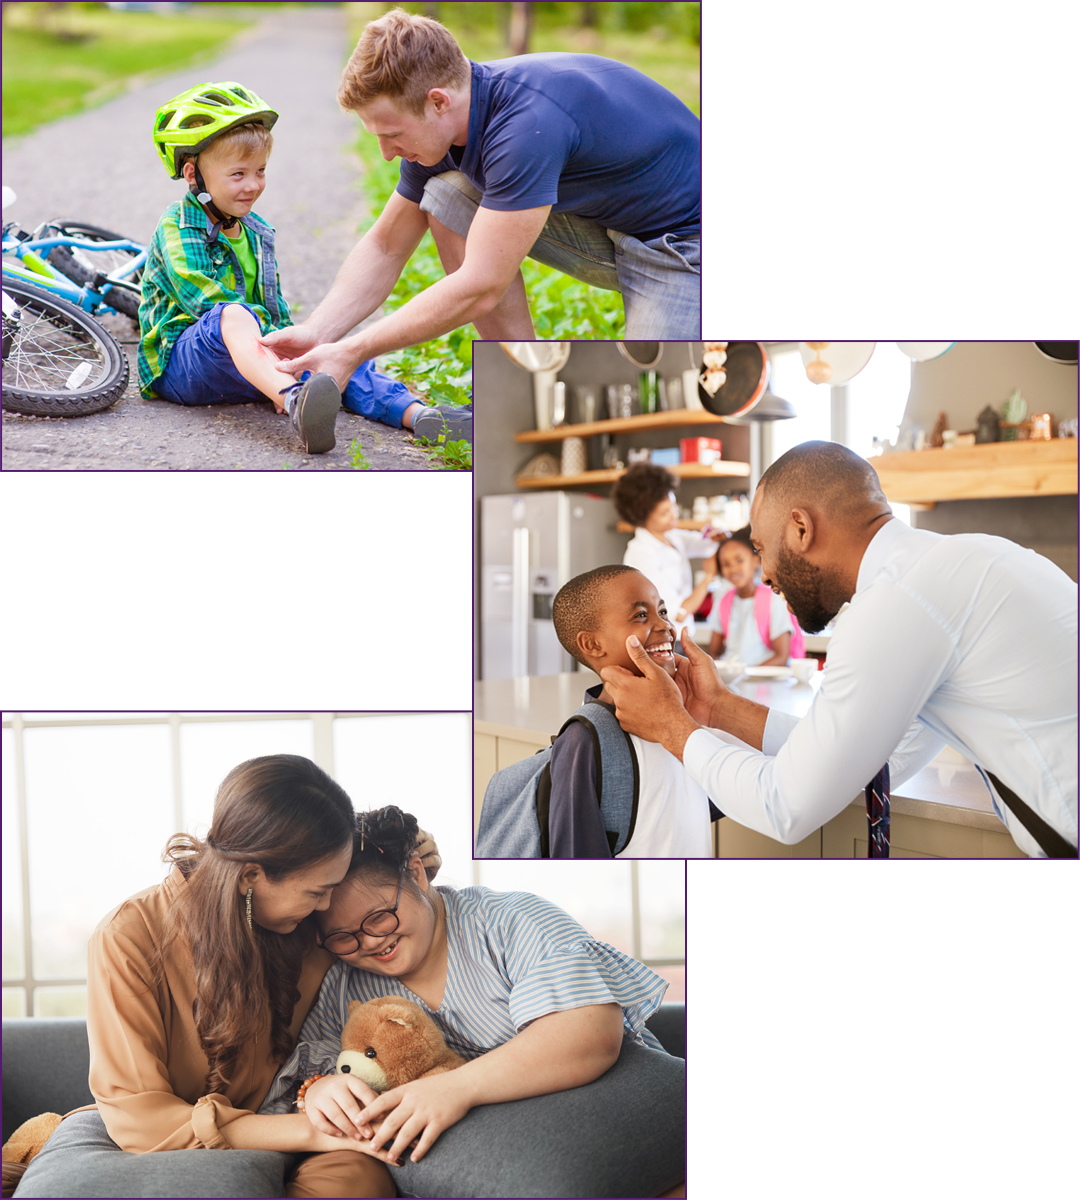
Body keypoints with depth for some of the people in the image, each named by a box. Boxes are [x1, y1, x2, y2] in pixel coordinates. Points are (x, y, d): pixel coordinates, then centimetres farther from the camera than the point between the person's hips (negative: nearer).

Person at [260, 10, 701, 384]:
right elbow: (385, 246, 7)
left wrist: (351, 353, -25)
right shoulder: (436, 130, -4)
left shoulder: (527, 124, -33)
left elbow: (479, 286, -31)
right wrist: (315, 332, -7)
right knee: (447, 197, -8)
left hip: (683, 237, -8)